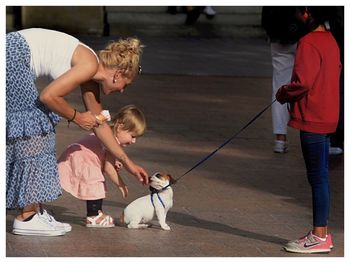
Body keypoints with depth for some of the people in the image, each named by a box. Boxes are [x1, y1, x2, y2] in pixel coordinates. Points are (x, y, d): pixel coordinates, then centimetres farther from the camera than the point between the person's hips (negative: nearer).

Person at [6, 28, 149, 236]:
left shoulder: (91, 75, 17)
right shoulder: (90, 64, -11)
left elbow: (99, 124, 26)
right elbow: (48, 96, -17)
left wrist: (127, 162, 31)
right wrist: (76, 117, -1)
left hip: (14, 61, 10)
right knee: (34, 129, -6)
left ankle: (33, 209, 13)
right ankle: (27, 217, -5)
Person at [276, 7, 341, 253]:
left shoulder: (309, 43, -16)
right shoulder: (330, 40, 13)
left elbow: (301, 83, -22)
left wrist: (282, 94, -3)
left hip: (312, 119, -9)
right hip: (326, 117, 9)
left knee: (317, 177, -6)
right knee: (320, 176, 14)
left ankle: (319, 237, -3)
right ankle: (322, 232, 19)